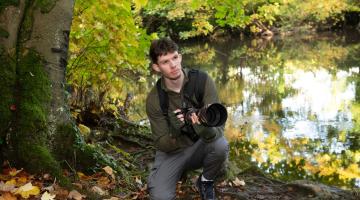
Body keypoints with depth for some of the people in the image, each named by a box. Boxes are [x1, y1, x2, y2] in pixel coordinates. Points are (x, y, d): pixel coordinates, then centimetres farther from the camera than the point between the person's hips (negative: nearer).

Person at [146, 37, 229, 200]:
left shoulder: (203, 81, -18)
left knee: (220, 145, -34)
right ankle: (179, 171, 12)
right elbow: (162, 145, -14)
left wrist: (207, 130, -50)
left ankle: (206, 181, 0)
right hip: (172, 151, 0)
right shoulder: (154, 99, -16)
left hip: (200, 145, 1)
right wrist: (174, 133, -37)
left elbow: (218, 126, -25)